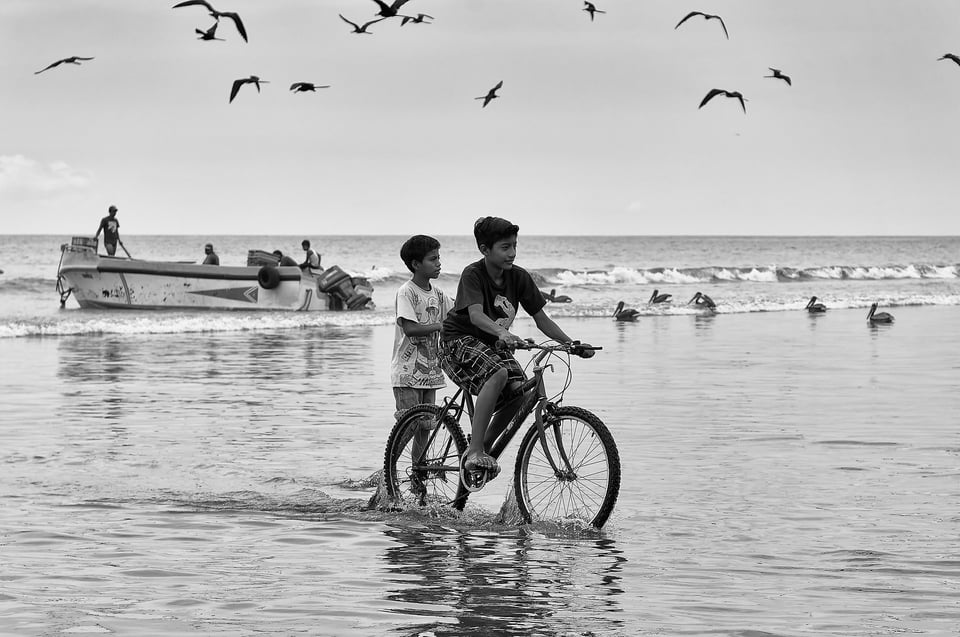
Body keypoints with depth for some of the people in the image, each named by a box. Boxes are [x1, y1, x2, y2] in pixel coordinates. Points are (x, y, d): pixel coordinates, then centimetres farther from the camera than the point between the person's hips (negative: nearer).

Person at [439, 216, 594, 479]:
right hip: (459, 341, -6)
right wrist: (502, 332, -56)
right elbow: (475, 315, -37)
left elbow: (541, 319, 0)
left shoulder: (519, 277, -4)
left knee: (519, 389, -19)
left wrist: (573, 345, -12)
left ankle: (485, 446, 1)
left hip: (492, 344, 6)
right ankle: (474, 451, -33)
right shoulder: (473, 274, -20)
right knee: (498, 373, -34)